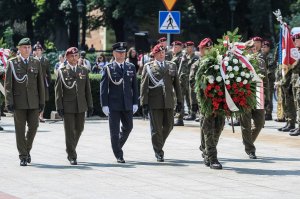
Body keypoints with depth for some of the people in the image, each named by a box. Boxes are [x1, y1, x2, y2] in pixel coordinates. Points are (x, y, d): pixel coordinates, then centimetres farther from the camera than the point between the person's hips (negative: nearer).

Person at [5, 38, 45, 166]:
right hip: (18, 101, -2)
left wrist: (42, 101, 6)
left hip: (33, 101, 2)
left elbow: (40, 83, 11)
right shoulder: (12, 63, 2)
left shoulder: (36, 63, 9)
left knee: (33, 126, -2)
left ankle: (27, 149, 22)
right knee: (20, 129, 0)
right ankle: (23, 156, 7)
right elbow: (8, 84, -1)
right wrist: (9, 102, -8)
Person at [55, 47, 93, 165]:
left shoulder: (83, 70, 9)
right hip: (68, 106, -4)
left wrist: (90, 105, 8)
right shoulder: (62, 71, -1)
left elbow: (87, 89, 11)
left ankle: (71, 149, 33)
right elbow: (58, 90, -3)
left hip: (81, 106, 4)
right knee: (69, 131, -3)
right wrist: (59, 106, -8)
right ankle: (72, 156, 3)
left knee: (79, 129, 11)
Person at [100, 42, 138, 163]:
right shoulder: (108, 69, -3)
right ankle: (119, 156, 6)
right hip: (113, 105, -4)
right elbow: (103, 88, -5)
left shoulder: (131, 68, 8)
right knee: (115, 131, -1)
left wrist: (135, 103, 4)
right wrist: (104, 105, -11)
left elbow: (134, 86, 10)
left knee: (128, 127, 12)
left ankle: (117, 146, 36)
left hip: (127, 105, 4)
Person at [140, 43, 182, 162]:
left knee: (168, 126, 7)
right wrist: (144, 103, -7)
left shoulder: (172, 66, 13)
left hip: (168, 102, 3)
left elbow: (177, 84, 14)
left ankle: (158, 145, 30)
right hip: (154, 103, -3)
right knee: (156, 128, -1)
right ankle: (159, 153, 8)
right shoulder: (148, 67, 3)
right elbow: (144, 86, -1)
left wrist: (179, 101, 9)